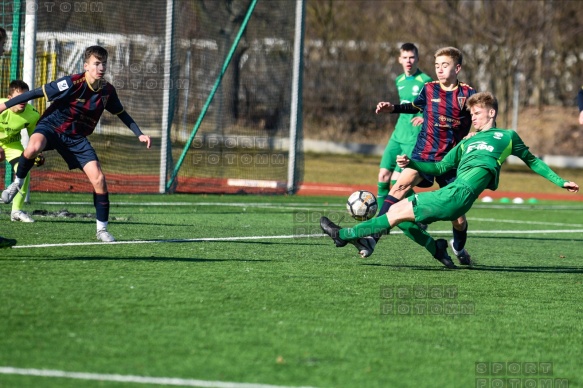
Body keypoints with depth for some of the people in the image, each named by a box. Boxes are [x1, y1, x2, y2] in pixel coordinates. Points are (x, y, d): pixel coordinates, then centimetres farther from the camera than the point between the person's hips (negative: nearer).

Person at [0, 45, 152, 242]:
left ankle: (102, 229, 6)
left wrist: (139, 134, 10)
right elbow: (36, 93, -16)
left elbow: (122, 114, 16)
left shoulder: (107, 91, -5)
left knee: (98, 179, -9)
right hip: (51, 127, -4)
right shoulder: (72, 83, -22)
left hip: (77, 137, 5)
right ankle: (17, 183, -10)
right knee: (33, 148, -40)